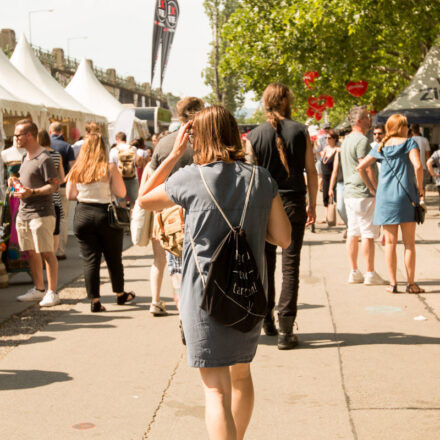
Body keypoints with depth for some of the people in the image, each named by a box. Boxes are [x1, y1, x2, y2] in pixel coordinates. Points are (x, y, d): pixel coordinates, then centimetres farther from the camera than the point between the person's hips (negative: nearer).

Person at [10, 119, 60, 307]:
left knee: (46, 253, -4)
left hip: (41, 212, -9)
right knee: (31, 252, 12)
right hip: (24, 212, 9)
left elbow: (54, 185, -17)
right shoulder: (26, 157, 15)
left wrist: (31, 192, -26)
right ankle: (38, 289, 22)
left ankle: (52, 293, 2)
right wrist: (16, 182, 8)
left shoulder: (44, 159, -13)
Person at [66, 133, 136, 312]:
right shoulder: (109, 168, -9)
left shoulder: (76, 170, 0)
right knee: (114, 259, 14)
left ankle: (95, 300, 6)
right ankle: (120, 294, 29)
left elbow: (70, 195, 5)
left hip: (82, 216, 2)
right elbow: (121, 193, -9)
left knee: (90, 260, 6)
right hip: (105, 215, -2)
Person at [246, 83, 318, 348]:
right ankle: (286, 328, -6)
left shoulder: (254, 136, -1)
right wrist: (313, 205, 10)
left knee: (265, 264, 14)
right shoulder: (301, 132, -1)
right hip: (293, 204, -1)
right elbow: (311, 171, 1)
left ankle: (266, 320, 23)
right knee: (291, 264, 0)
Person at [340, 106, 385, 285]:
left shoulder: (346, 140, 17)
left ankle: (354, 272, 13)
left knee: (353, 233, 10)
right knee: (368, 234, -5)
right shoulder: (361, 140, -14)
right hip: (363, 193, -10)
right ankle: (370, 274, -2)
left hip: (349, 193, 10)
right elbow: (367, 169, -19)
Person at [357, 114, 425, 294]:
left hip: (385, 197, 3)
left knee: (390, 243, 7)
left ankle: (392, 283, 5)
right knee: (409, 243, 3)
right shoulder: (409, 143, -3)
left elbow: (360, 167, 9)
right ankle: (411, 284, 5)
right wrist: (420, 188, -5)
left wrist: (372, 188, 14)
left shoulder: (381, 147, 10)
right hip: (405, 196, -3)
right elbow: (418, 166, -17)